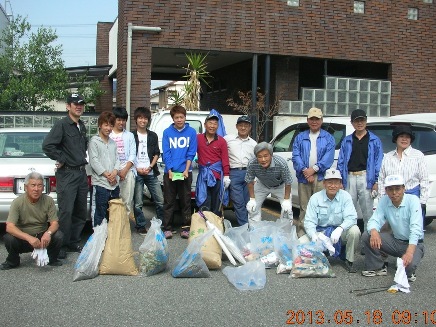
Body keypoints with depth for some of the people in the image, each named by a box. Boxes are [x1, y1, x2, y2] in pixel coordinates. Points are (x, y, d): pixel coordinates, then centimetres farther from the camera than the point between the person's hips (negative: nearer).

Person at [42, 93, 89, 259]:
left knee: (81, 211, 11)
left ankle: (74, 242, 22)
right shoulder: (62, 124, -10)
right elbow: (47, 145, -20)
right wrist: (61, 160, -13)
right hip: (67, 174, -8)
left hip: (81, 173, 8)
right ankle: (62, 245, 3)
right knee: (66, 211, -8)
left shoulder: (82, 126, 15)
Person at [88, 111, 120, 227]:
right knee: (99, 215, -5)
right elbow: (94, 161, -9)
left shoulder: (113, 143, 17)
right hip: (100, 183, -6)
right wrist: (107, 174, -12)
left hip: (114, 184, 6)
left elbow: (117, 159, 12)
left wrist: (115, 172, -8)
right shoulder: (94, 141, -3)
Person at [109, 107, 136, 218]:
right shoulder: (108, 135, 8)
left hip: (127, 168, 2)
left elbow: (132, 155, 8)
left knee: (127, 199, -2)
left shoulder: (129, 135, 15)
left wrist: (125, 170, -5)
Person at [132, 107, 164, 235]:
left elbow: (156, 154, 11)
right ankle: (141, 226, 10)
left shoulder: (153, 136, 13)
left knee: (160, 200, 1)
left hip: (151, 173, 3)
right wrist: (137, 168, -9)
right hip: (136, 174, -3)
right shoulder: (131, 136, 3)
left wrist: (150, 166, -4)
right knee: (138, 203, -2)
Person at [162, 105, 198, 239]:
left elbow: (191, 153, -1)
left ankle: (186, 228, 14)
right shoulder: (167, 132, 1)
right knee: (169, 201, 4)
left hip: (185, 172, 0)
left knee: (186, 201, 6)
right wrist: (170, 171, -11)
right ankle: (167, 228, 10)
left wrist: (186, 170, -10)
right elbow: (166, 154, -2)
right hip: (169, 172, 0)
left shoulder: (191, 132, 1)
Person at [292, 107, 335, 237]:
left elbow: (329, 157, -3)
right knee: (304, 208, 4)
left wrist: (314, 169, -14)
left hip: (321, 177, -1)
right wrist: (305, 171, -12)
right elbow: (296, 156, 2)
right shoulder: (300, 137, 14)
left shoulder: (328, 138, 10)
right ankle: (301, 235, 8)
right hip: (304, 177, 1)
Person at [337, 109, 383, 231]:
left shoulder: (374, 140, 7)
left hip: (366, 178, -3)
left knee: (367, 212, 1)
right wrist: (340, 180, 3)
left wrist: (376, 181, -7)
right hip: (350, 178, 3)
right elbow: (341, 161, 12)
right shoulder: (347, 141, 14)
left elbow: (378, 161, 1)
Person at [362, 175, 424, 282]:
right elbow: (375, 220, -13)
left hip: (413, 243, -4)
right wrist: (374, 232, -40)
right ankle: (378, 267, 4)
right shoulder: (384, 201, -7)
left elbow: (415, 228, -31)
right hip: (395, 240, 4)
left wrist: (409, 252, -44)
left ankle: (409, 273, 7)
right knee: (366, 236, -16)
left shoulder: (413, 200, -21)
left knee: (408, 265, -33)